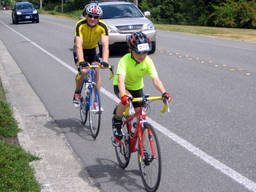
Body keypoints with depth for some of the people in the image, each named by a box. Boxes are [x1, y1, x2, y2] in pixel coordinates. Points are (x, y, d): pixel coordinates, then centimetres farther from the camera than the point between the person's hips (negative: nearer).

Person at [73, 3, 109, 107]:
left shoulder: (102, 26, -25)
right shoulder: (80, 25, -31)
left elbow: (105, 45, -33)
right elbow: (79, 45, -39)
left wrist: (105, 61, -49)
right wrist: (81, 61, -53)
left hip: (92, 49, 2)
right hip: (81, 50, -2)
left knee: (96, 72, -14)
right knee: (83, 71, -23)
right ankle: (77, 93, 2)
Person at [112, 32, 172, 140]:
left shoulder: (148, 61, -23)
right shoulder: (125, 60, -32)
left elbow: (156, 79, -33)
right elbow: (121, 80, -45)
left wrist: (164, 93, -50)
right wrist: (123, 95, -63)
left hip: (137, 88, 4)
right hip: (120, 87, -3)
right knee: (127, 100, -37)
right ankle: (117, 121, -8)